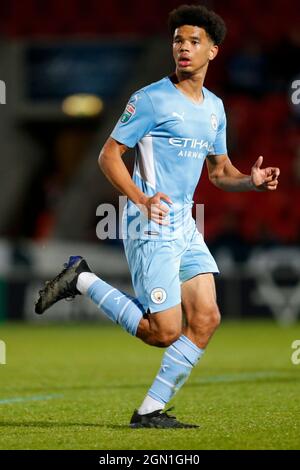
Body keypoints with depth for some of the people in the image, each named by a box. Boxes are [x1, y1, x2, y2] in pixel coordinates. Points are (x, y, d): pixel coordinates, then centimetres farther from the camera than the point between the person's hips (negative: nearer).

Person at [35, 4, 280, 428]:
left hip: (186, 226, 7)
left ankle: (150, 411, 6)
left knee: (206, 320, -3)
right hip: (152, 225, -7)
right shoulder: (151, 99, -8)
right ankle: (83, 281, 7)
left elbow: (219, 172, 23)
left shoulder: (214, 107, 15)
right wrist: (141, 199, -23)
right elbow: (109, 155, -8)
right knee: (165, 332, -10)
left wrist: (251, 181, 0)